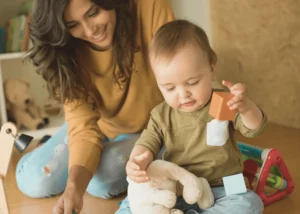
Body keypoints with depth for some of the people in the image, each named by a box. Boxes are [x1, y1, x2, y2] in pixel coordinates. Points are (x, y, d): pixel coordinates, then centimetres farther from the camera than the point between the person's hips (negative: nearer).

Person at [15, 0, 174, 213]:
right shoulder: (67, 50, -17)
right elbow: (83, 124, -23)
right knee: (34, 181, -9)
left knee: (101, 180, -28)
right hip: (102, 129, 3)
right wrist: (75, 185, -40)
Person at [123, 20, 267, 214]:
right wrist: (137, 162, -29)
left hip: (221, 191, 0)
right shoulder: (161, 115, 0)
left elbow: (254, 129, -9)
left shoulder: (224, 103, -5)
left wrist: (246, 107, -33)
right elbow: (147, 144, -3)